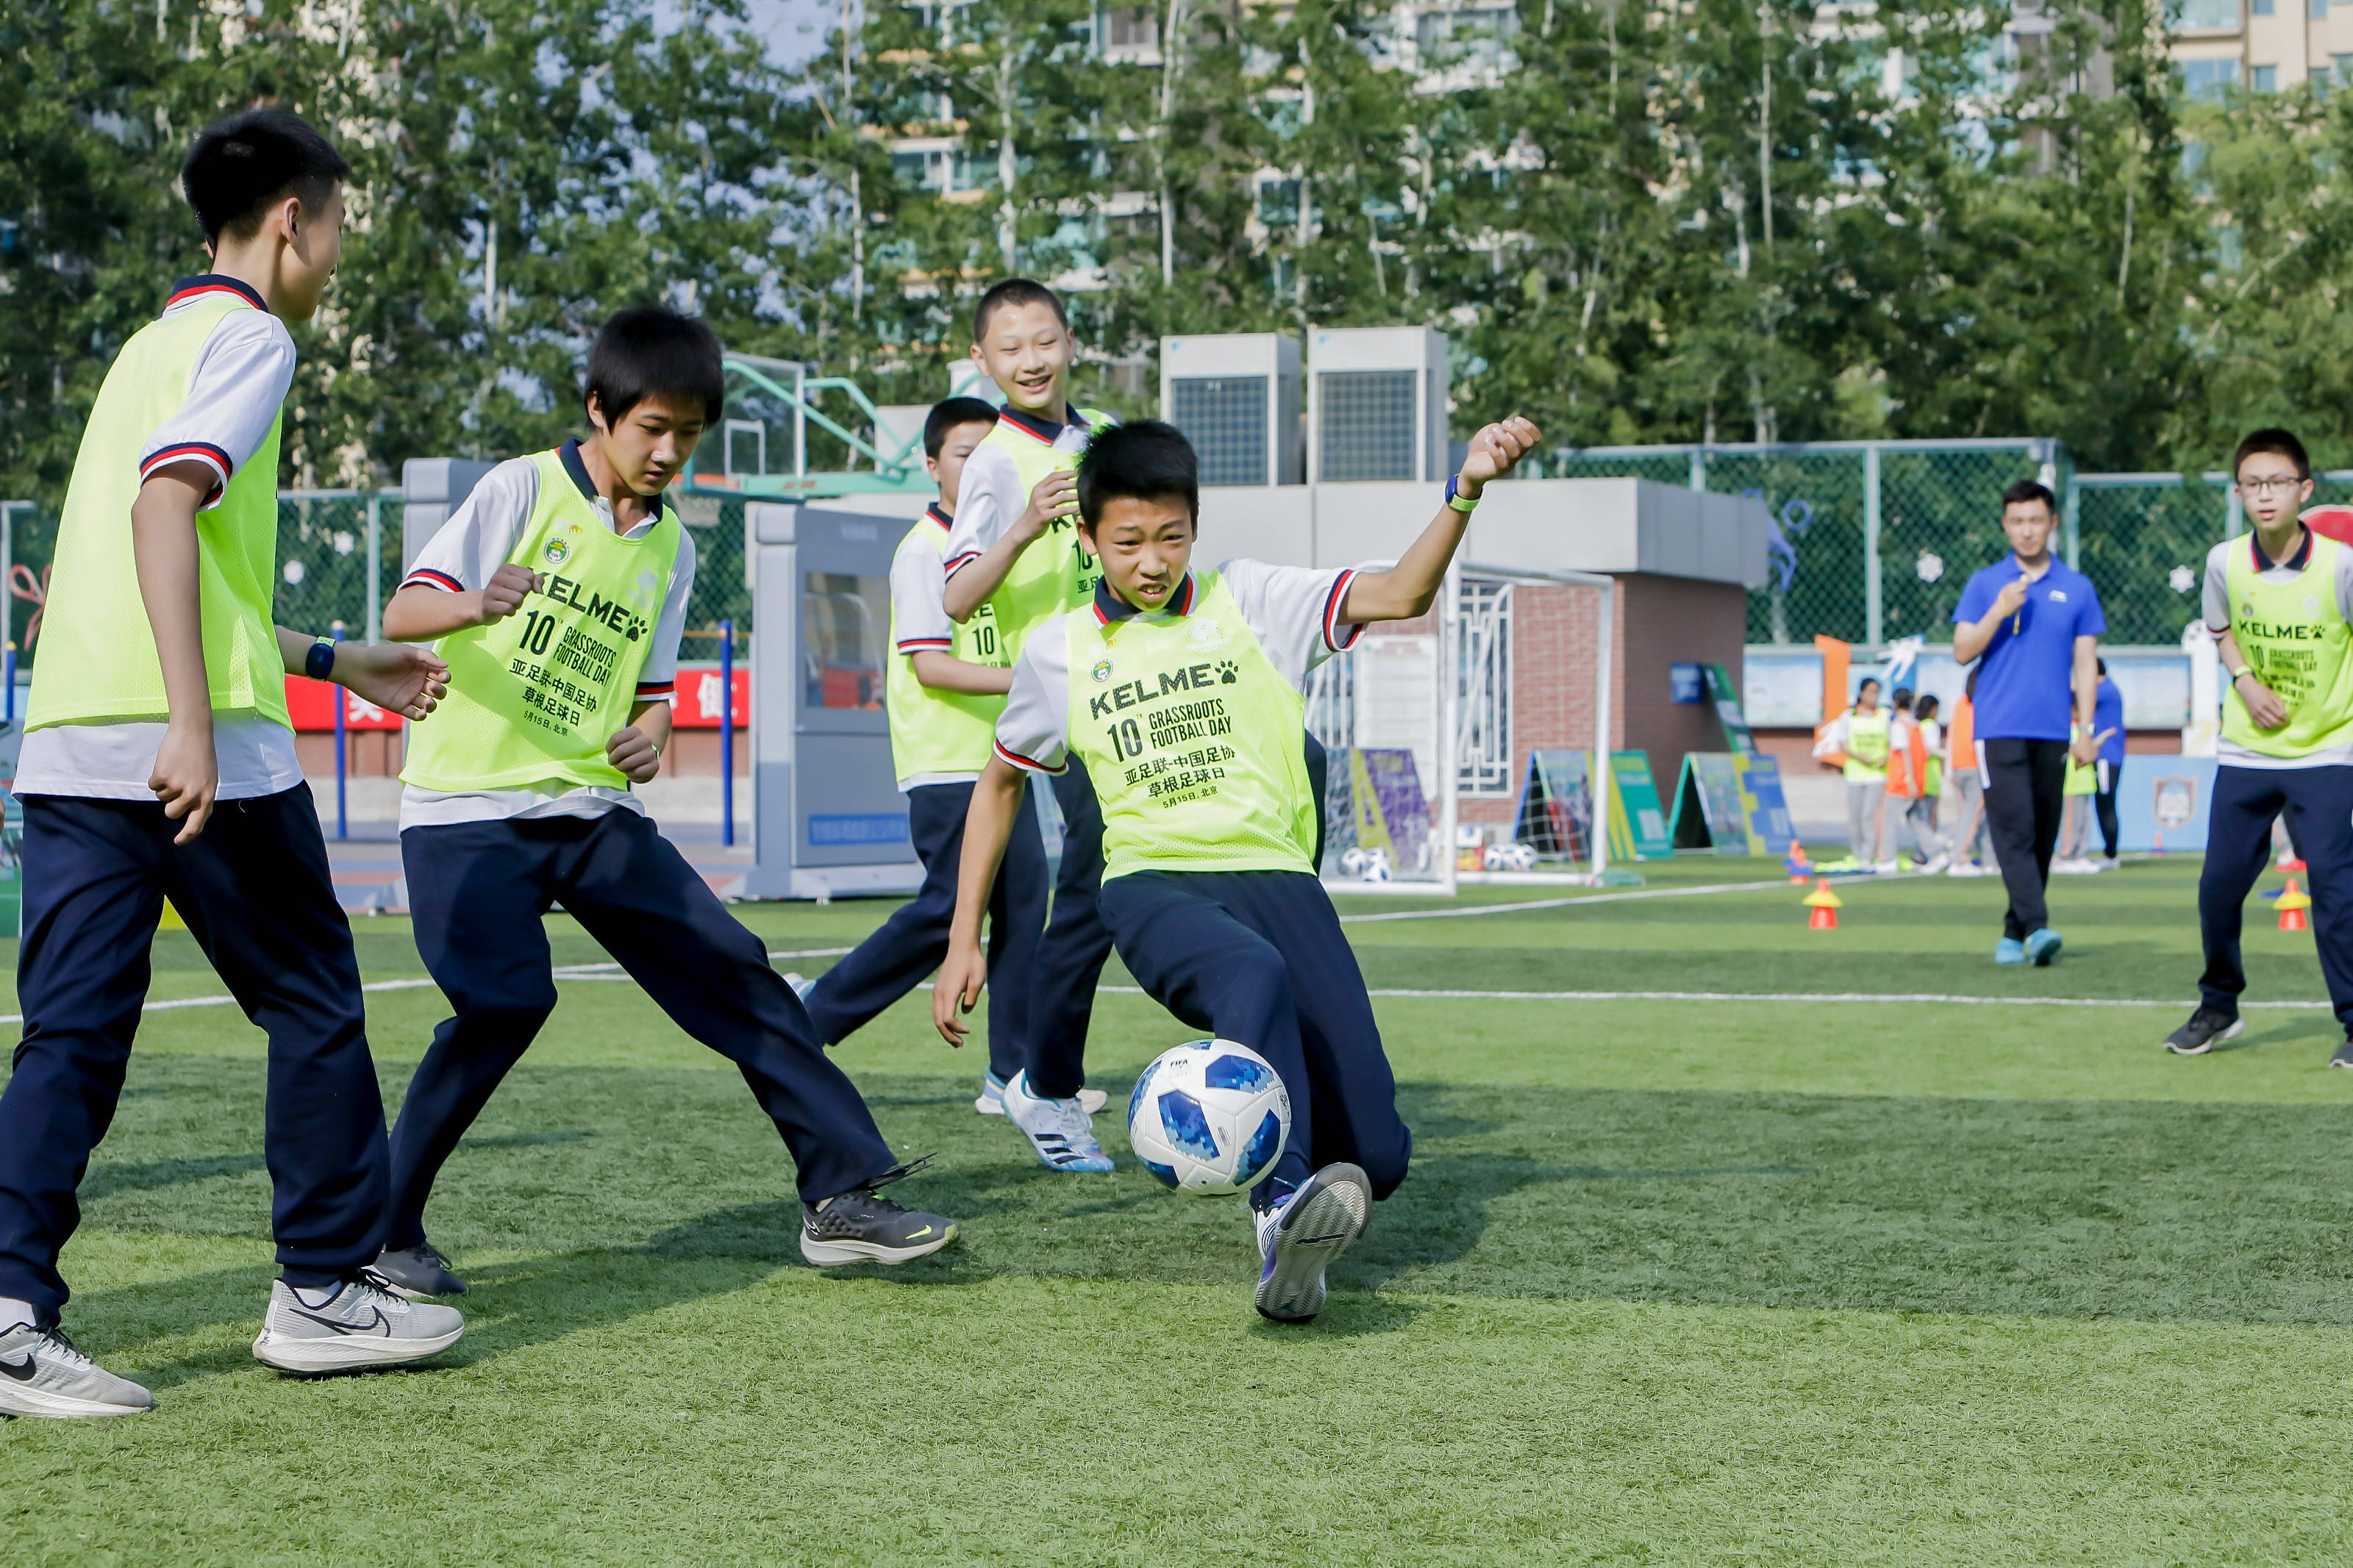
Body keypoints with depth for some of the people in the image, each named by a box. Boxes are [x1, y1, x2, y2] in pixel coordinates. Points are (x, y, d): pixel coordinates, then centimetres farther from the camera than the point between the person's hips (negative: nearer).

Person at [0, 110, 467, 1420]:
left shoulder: (150, 346, 24)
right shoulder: (249, 337, -3)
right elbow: (165, 503, -20)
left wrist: (335, 662, 37)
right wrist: (193, 723, -26)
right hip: (206, 745, -8)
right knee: (313, 1004, 8)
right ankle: (323, 1290, 15)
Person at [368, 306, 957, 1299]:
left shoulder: (671, 547, 12)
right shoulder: (523, 489, -4)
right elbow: (403, 611, -11)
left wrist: (649, 733, -7)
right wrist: (476, 606, -34)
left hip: (592, 809, 6)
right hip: (468, 808, -6)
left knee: (731, 973, -3)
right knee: (506, 1000, -23)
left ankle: (844, 1196, 3)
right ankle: (377, 1229, -7)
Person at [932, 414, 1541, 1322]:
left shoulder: (1250, 601, 7)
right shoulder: (1060, 653, 11)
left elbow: (1398, 597, -5)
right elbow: (1000, 782, 23)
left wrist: (1464, 492, -23)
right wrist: (964, 941, 20)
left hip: (1274, 874, 1)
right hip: (1153, 884, -1)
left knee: (1375, 1158, -10)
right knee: (1255, 977, -41)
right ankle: (1286, 1212, -57)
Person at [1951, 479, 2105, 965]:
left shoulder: (2077, 589, 10)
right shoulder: (1984, 584, 7)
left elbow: (2084, 664, 10)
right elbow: (1963, 651, 3)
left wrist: (2085, 729, 4)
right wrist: (1999, 612, -12)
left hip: (2052, 732, 2)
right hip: (1999, 728, -2)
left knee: (2042, 838, 3)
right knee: (2015, 832, -14)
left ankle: (2015, 933, 11)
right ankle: (2035, 928, -22)